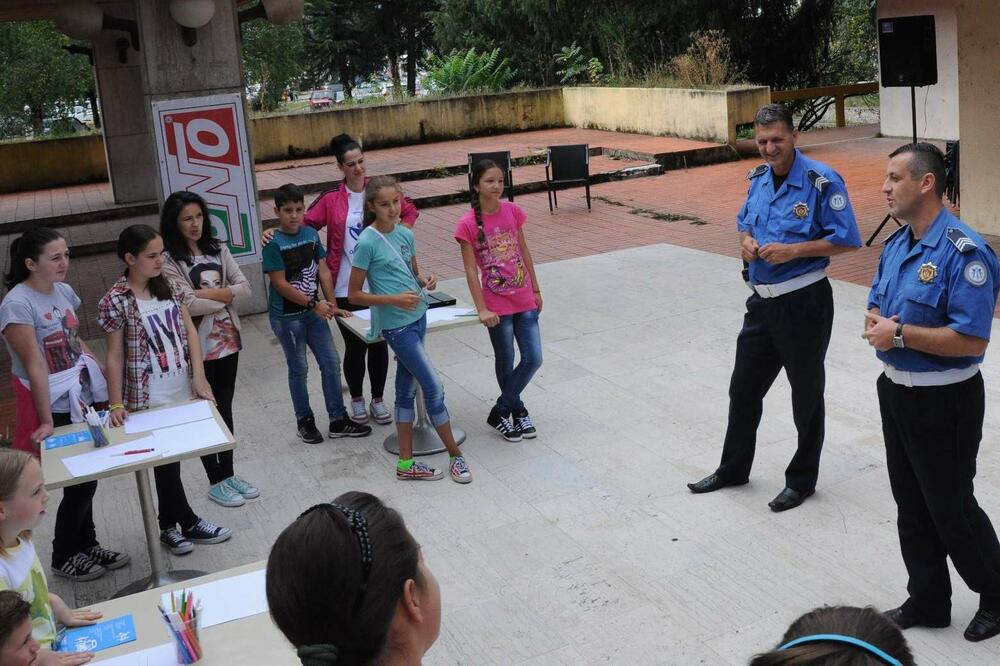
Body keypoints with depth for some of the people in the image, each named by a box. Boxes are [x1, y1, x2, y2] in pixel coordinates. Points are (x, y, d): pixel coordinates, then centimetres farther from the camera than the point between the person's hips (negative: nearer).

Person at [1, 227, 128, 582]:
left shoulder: (64, 291, 3)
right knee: (80, 481, 2)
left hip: (85, 399, 7)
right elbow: (35, 365, -22)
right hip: (55, 407, -7)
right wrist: (46, 420, -21)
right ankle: (64, 557, 22)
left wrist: (103, 374, 7)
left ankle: (86, 545, 33)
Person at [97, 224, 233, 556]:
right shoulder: (116, 301, -13)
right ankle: (189, 523, 20)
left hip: (183, 392, 6)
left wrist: (199, 377, -5)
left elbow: (189, 331, 4)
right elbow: (115, 356, -10)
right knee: (165, 463, 6)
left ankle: (169, 525, 30)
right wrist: (116, 405, -11)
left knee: (171, 461, 16)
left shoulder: (169, 287, 3)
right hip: (149, 400, -5)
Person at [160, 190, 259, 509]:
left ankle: (229, 474, 28)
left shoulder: (218, 249, 5)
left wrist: (208, 293, -15)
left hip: (228, 341, 5)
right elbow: (188, 305, -21)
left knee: (225, 408, 15)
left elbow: (244, 287, -2)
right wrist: (225, 297, -9)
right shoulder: (169, 261, -12)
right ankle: (216, 482, 19)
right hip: (197, 347, -5)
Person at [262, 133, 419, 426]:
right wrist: (276, 232, -19)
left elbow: (410, 210, 12)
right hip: (346, 288, -1)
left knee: (379, 343, 10)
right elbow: (305, 224, -4)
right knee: (355, 346, 7)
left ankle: (378, 400, 27)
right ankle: (357, 400, 28)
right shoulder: (331, 199, -4)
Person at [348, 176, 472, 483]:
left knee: (407, 388, 12)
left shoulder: (406, 234, 5)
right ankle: (455, 455, 11)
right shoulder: (367, 243, -15)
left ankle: (407, 463, 21)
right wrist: (394, 299, -21)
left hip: (418, 318, 7)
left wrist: (426, 281, -4)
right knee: (434, 387, -5)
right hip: (396, 325, -7)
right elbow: (354, 295, -11)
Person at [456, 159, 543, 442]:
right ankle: (518, 411, 30)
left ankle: (500, 412, 18)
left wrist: (535, 290, 12)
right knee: (506, 363, 9)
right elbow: (471, 270, -11)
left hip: (524, 300, 4)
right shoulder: (468, 224, -13)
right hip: (498, 305, -4)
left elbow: (524, 251, 9)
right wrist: (482, 309, -14)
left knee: (533, 359, 3)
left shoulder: (512, 211, 0)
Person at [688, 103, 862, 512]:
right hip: (762, 301, 7)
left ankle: (802, 480, 26)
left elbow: (847, 240, -16)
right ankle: (733, 469, 34)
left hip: (804, 304, -7)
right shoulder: (758, 178, 7)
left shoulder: (821, 181, -15)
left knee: (806, 394, 9)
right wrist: (747, 241, 0)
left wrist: (792, 250, -22)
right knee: (743, 388, 17)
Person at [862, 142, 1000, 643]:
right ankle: (928, 602, 32)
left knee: (951, 508, 6)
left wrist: (901, 334, -23)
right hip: (896, 391, 8)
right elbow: (876, 306, 16)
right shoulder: (895, 245, 7)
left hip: (944, 402, -8)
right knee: (911, 506, 17)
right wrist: (875, 323, -7)